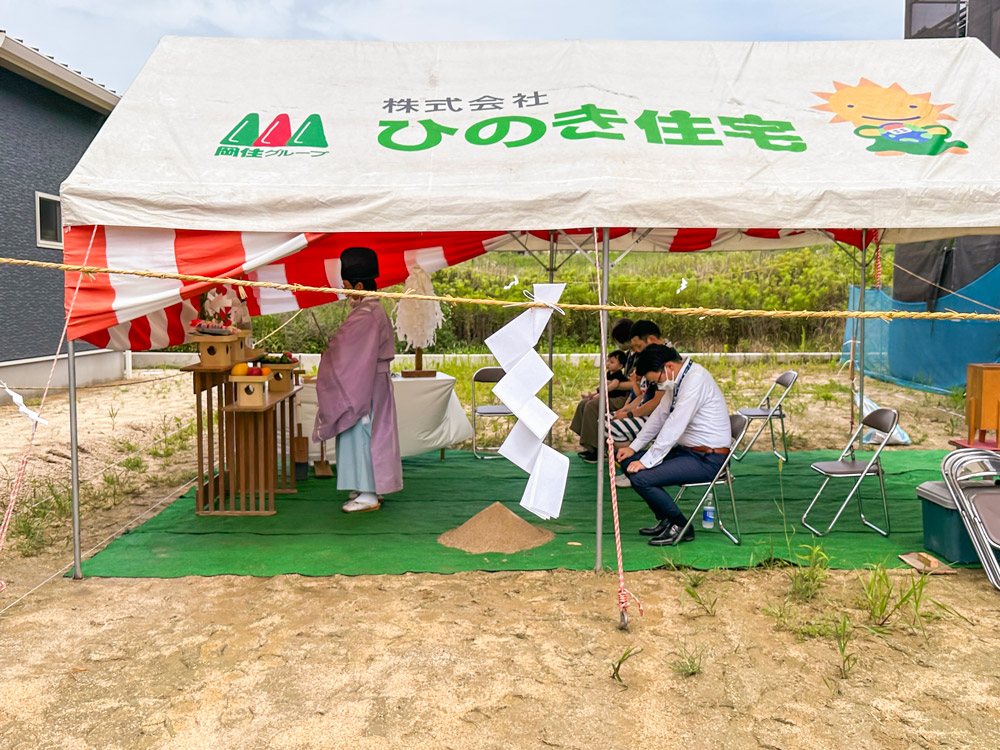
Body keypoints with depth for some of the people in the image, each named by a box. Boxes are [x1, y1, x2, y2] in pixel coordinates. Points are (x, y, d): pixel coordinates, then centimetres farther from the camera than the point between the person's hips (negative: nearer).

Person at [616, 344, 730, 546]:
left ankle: (681, 526, 0)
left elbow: (674, 426, -25)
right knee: (629, 462, 6)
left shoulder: (696, 379, -22)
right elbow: (660, 415, 16)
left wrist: (647, 461, -21)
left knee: (641, 478, -21)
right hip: (687, 450, 10)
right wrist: (634, 447, 11)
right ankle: (664, 520, 15)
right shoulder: (679, 379, 8)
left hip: (708, 459, -10)